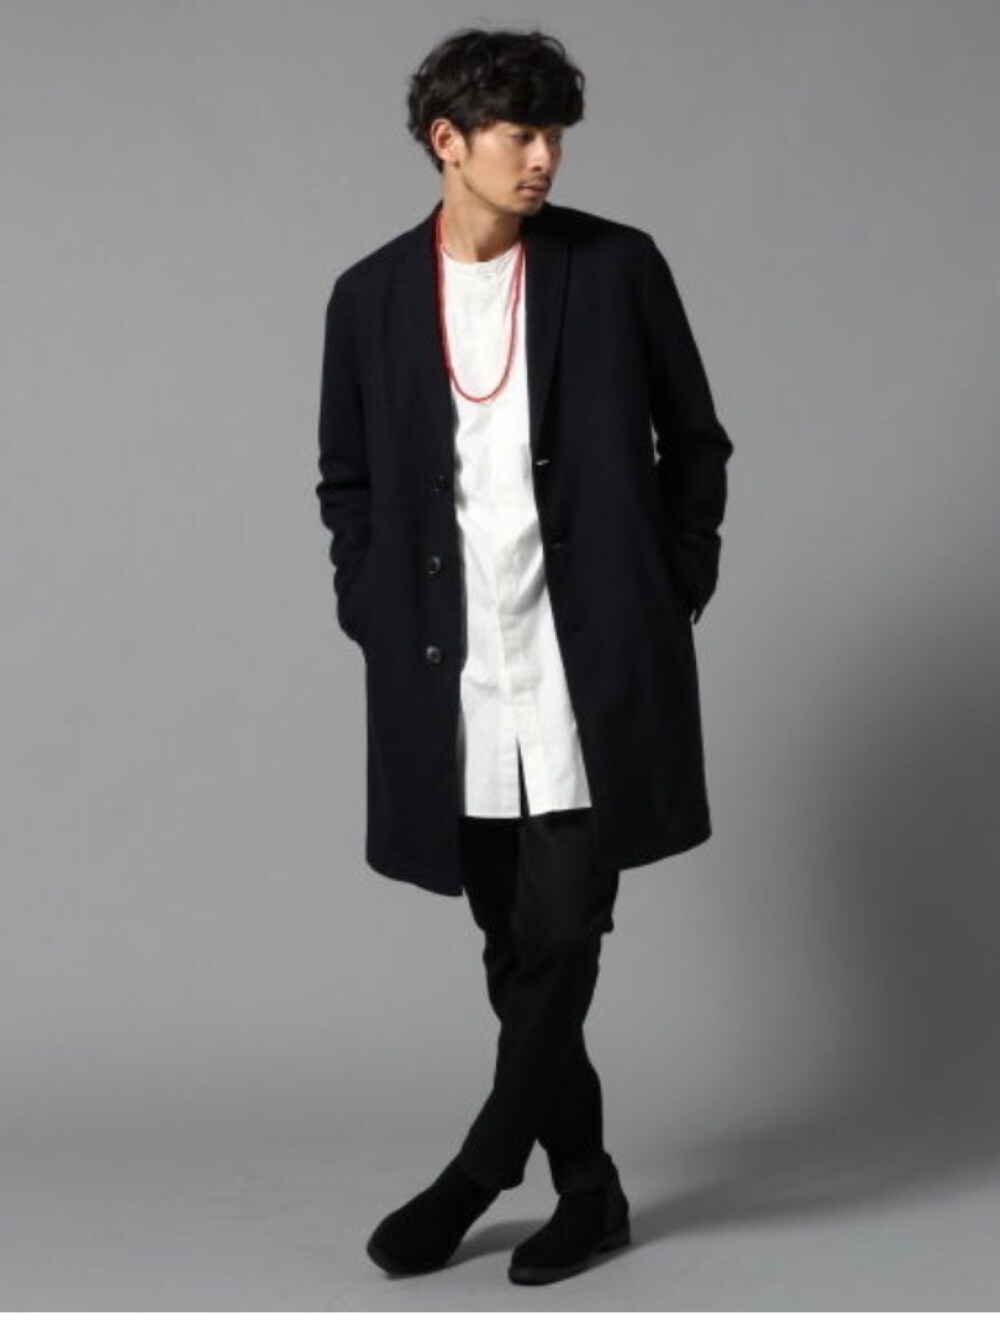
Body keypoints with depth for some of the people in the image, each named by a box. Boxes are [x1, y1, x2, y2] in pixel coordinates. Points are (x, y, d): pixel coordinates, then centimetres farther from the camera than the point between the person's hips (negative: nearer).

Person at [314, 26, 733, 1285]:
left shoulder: (617, 267, -1)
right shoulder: (370, 297, 5)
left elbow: (694, 441, 8)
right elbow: (347, 480, 14)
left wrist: (673, 593, 3)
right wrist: (378, 622, 4)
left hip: (592, 660, -2)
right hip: (453, 676, 3)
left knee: (564, 929, -8)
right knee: (516, 944, 9)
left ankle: (477, 1172, 9)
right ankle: (586, 1187, 23)